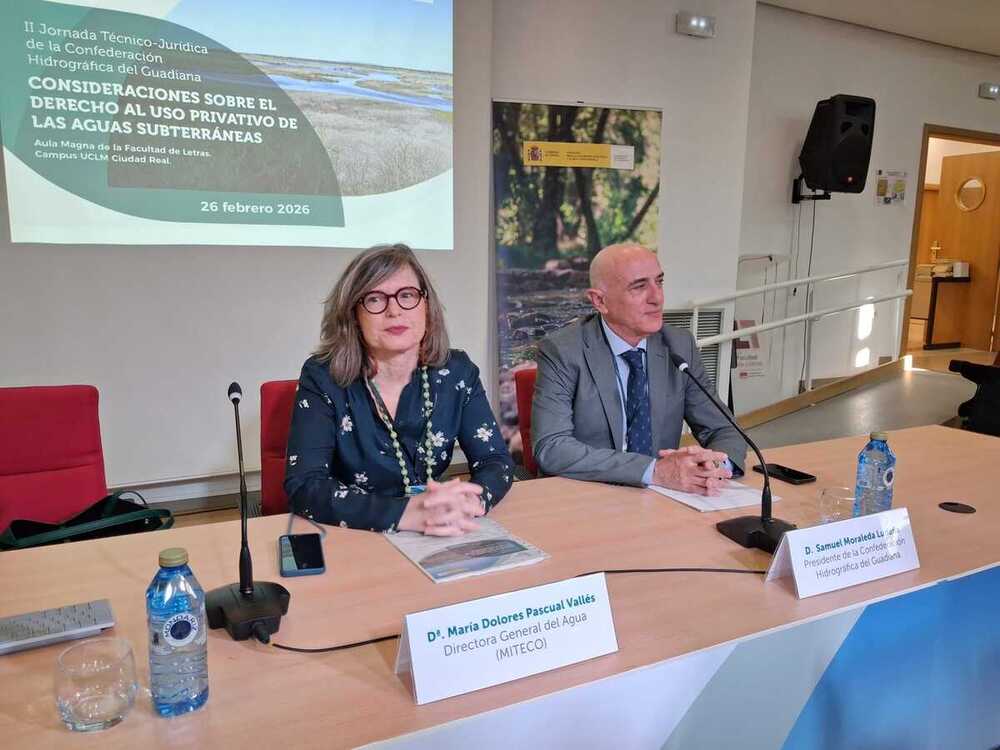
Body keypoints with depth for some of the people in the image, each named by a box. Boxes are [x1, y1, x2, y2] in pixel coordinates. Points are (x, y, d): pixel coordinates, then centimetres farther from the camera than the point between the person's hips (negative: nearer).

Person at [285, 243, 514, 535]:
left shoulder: (456, 372, -2)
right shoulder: (322, 377, -11)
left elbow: (496, 460, -3)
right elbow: (302, 486, -18)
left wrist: (469, 502, -26)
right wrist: (406, 513, -31)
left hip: (434, 543, 3)